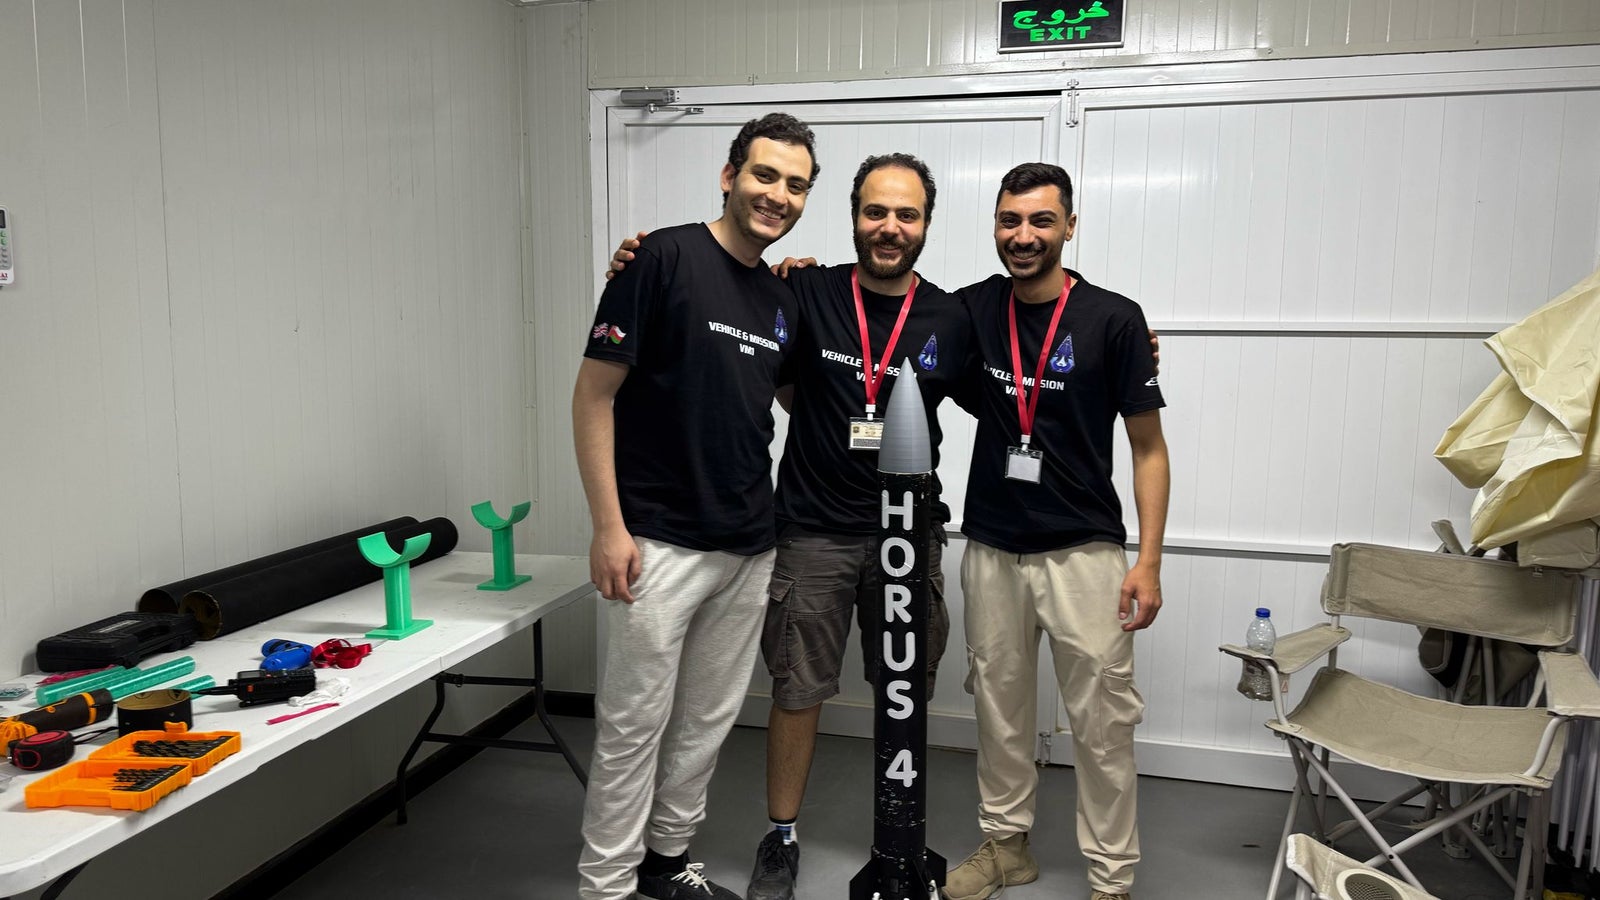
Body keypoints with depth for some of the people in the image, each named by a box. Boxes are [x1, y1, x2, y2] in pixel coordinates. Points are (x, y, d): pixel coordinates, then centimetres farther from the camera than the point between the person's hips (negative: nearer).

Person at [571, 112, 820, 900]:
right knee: (634, 724, 4)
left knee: (709, 719, 17)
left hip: (749, 545, 7)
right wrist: (608, 526, -16)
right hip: (660, 542, -7)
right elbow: (592, 394, -12)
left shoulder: (783, 299, 9)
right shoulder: (664, 257, -10)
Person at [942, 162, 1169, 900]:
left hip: (1083, 552, -3)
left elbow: (1148, 447, -3)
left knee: (1102, 721, 2)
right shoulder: (970, 310, 1)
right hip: (991, 547, 4)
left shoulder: (1113, 319, -8)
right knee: (998, 705, 15)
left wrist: (1148, 562, -11)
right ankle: (1006, 841, 33)